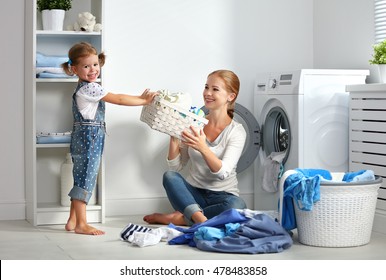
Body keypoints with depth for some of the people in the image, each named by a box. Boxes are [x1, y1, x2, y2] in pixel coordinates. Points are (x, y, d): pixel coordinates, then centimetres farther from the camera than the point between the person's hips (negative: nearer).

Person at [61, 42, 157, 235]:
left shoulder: (86, 87, 18)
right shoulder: (89, 88, -15)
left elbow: (115, 99, 18)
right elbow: (118, 99, -14)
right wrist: (144, 101, -8)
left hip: (86, 139, 10)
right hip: (88, 138, -10)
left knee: (82, 180, 13)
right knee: (85, 180, -8)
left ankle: (72, 220, 19)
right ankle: (81, 224, -5)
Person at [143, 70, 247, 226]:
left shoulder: (237, 131, -6)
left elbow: (223, 173, -19)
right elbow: (175, 167, 4)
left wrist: (203, 148, -35)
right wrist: (174, 138, -12)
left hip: (222, 195, -3)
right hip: (192, 193, 3)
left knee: (237, 204, -36)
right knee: (169, 176, -27)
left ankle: (179, 218, -28)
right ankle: (200, 218, -45)